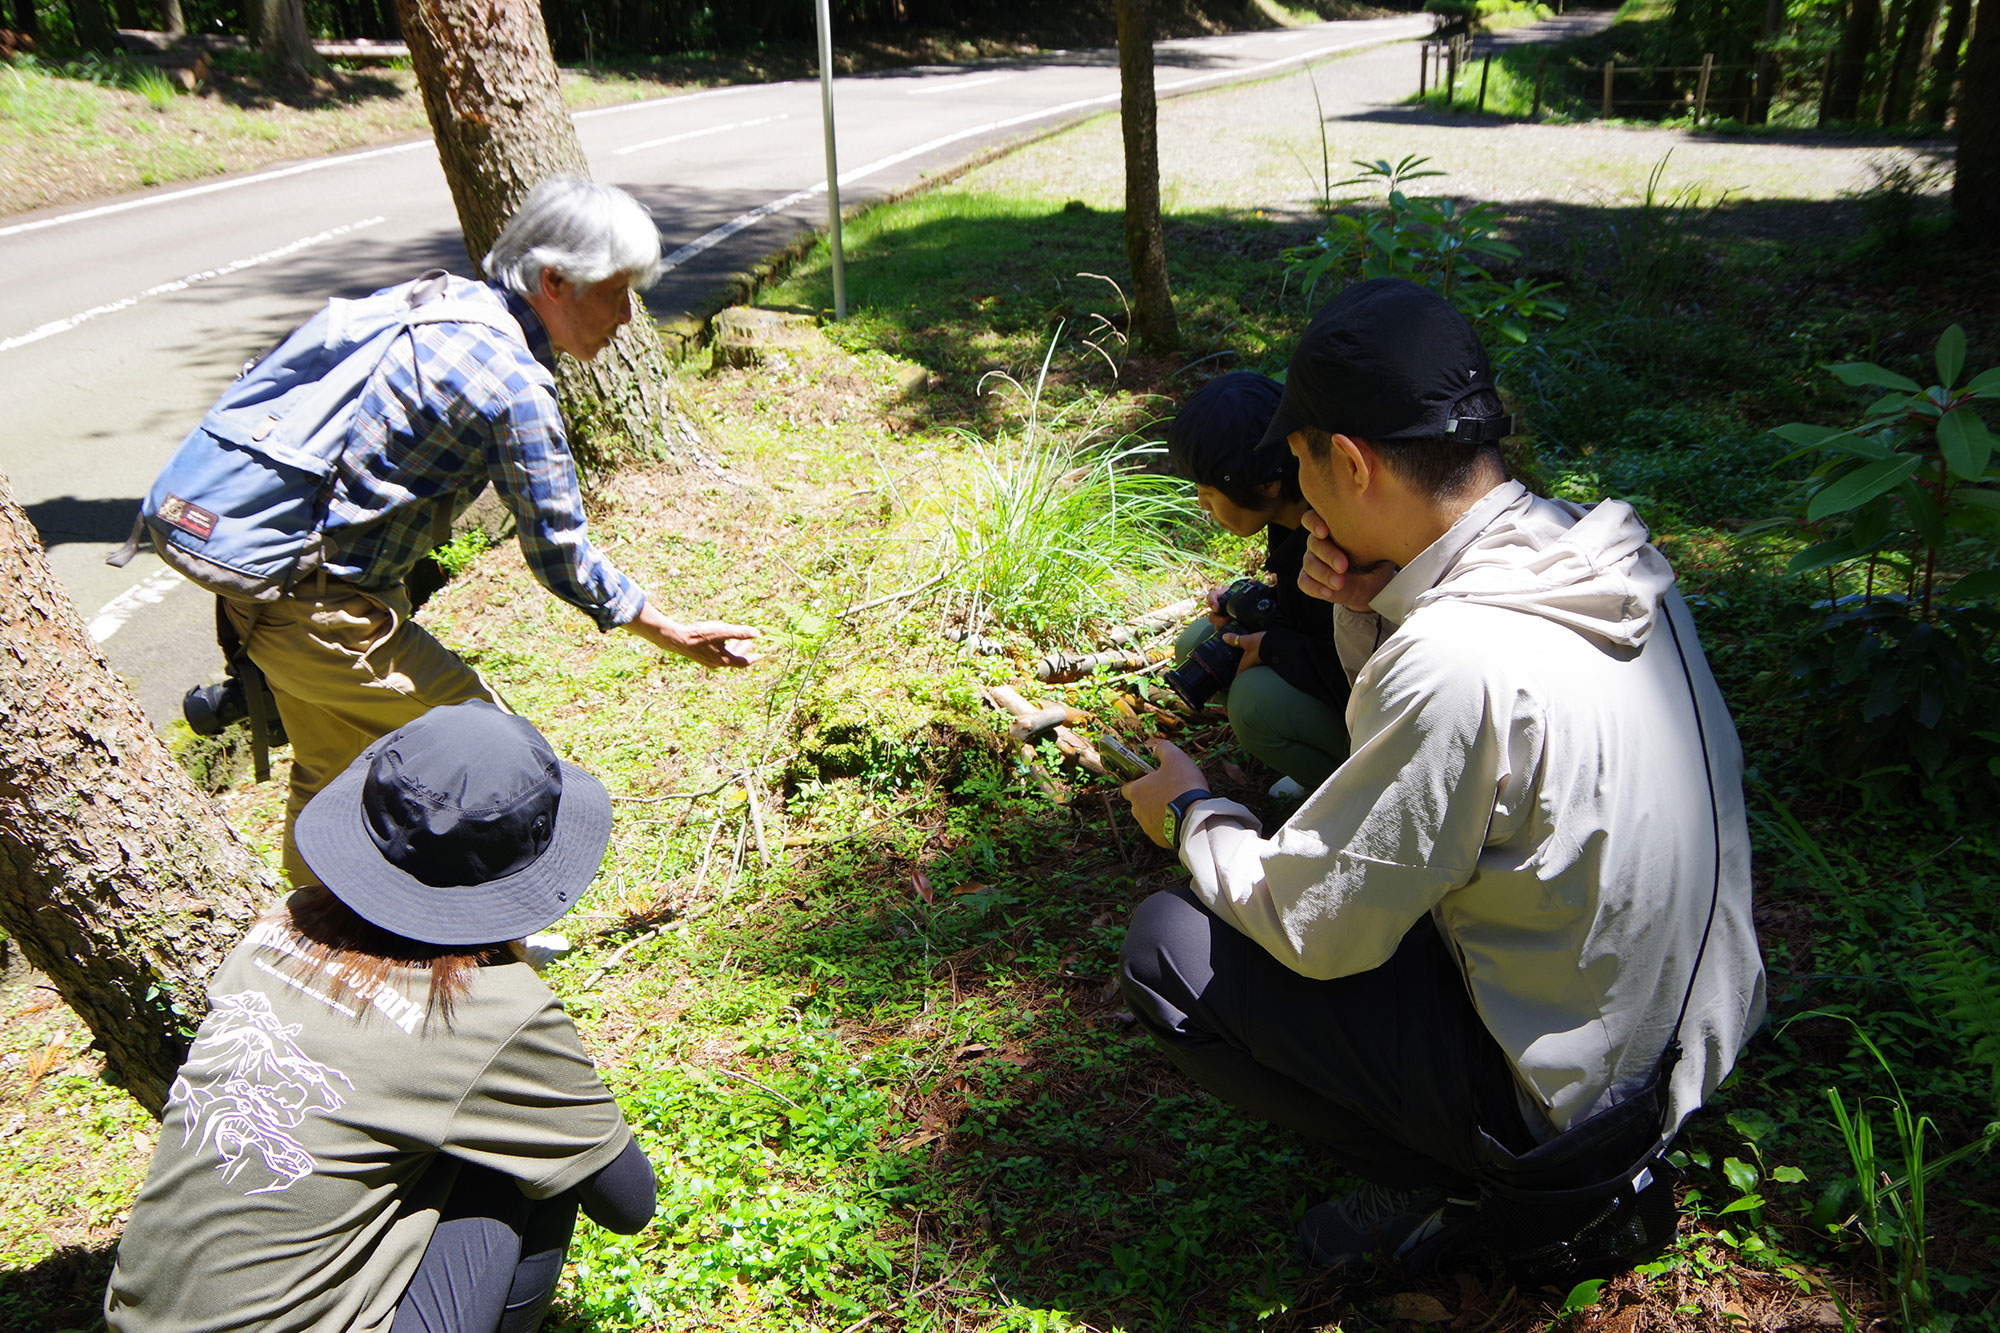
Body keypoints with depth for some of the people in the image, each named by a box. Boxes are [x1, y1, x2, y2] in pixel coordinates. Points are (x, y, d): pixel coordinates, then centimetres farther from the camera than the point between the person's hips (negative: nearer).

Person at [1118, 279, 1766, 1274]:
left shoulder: (1457, 660, -32)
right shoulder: (1602, 559, -5)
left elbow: (1314, 930, -21)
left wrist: (1190, 818, -3)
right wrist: (1365, 608, -6)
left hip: (1567, 1096, -8)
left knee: (1167, 949, -7)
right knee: (1308, 823, 21)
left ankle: (1470, 1190, 3)